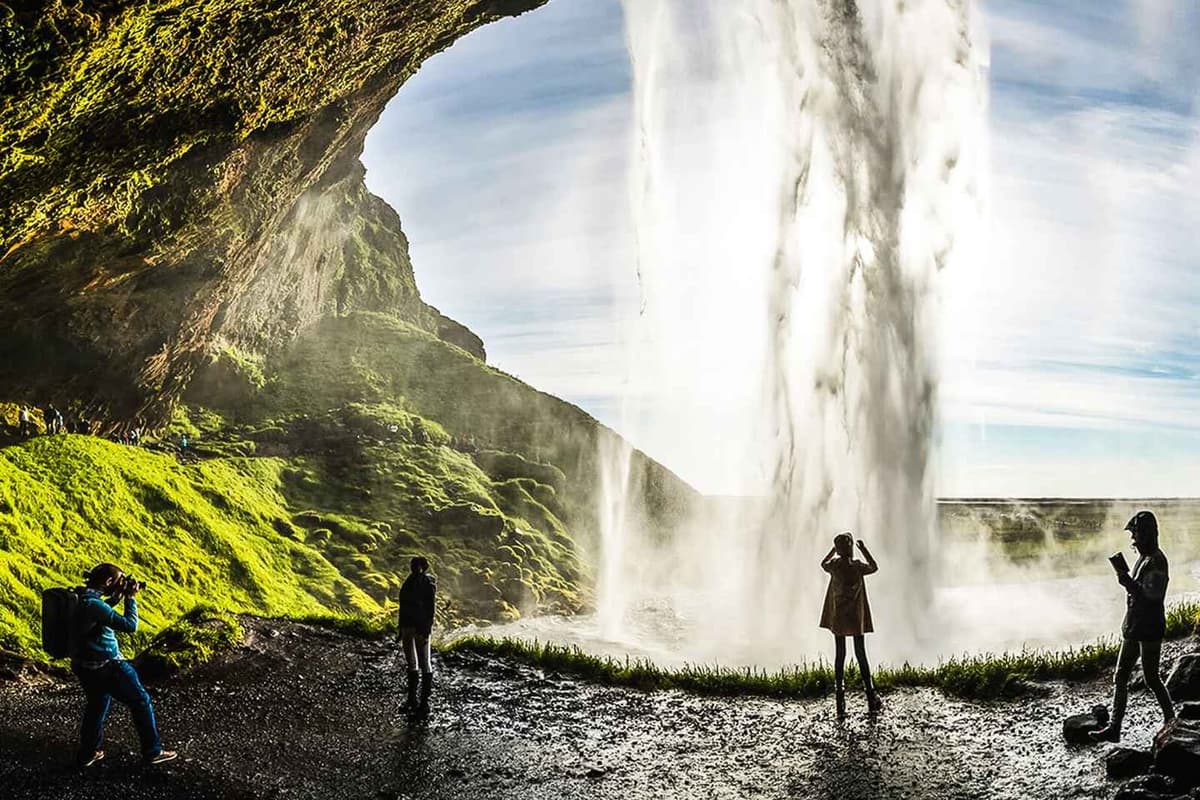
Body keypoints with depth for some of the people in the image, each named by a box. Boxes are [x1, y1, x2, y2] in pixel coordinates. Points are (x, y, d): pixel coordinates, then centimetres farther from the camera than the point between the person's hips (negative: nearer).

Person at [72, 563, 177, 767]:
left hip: (84, 665, 9)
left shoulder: (80, 596, -1)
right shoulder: (93, 604, -28)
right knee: (141, 702, 8)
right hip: (107, 666, -9)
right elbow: (130, 625, -23)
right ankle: (153, 751, 17)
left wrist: (117, 597, 6)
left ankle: (87, 754, 35)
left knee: (97, 705, 27)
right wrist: (130, 598, -14)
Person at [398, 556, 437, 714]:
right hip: (408, 626, 8)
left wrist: (426, 631, -20)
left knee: (424, 664, -2)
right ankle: (412, 700, 23)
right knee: (411, 664, 14)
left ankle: (424, 702, 2)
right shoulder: (410, 581, 12)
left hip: (421, 627, -8)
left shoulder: (427, 583, -10)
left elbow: (430, 608, -14)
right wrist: (401, 630, 16)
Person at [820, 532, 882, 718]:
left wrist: (835, 549, 22)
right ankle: (872, 701, 9)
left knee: (839, 655, 5)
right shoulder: (857, 567, -12)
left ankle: (841, 706, 2)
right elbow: (874, 567, 9)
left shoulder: (834, 566, -7)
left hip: (838, 617, 1)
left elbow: (823, 564, 18)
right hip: (856, 617, -1)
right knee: (861, 654, 8)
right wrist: (864, 549, 13)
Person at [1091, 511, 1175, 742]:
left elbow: (1151, 596, -22)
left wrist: (1127, 581, -22)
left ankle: (1171, 721, 23)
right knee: (1120, 677, 6)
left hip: (1150, 631, -9)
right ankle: (1114, 727, 8)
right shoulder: (1143, 558, 13)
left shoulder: (1156, 561, -16)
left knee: (1152, 679, 3)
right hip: (1133, 629, 9)